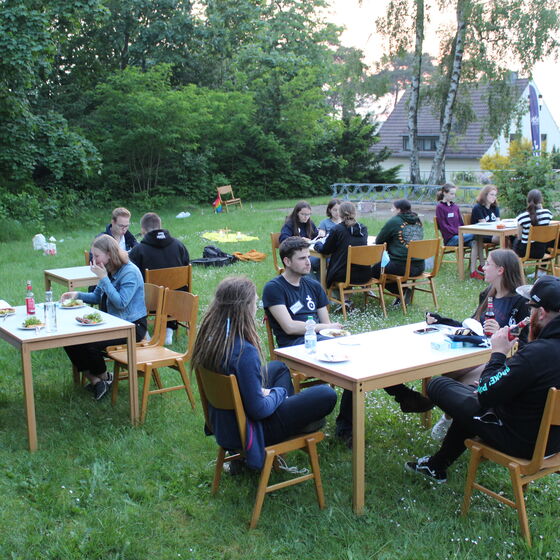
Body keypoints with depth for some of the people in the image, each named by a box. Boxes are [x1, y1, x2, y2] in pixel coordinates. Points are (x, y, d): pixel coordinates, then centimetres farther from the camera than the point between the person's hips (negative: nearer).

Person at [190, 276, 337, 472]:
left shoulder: (209, 336, -8)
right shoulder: (244, 352, -33)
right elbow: (258, 409, -26)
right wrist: (278, 393, -7)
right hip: (247, 430, -8)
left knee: (278, 367, 27)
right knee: (327, 395, -1)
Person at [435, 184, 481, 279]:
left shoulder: (455, 207, 21)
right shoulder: (440, 207, 1)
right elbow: (443, 226, -7)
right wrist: (458, 231, -16)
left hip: (460, 235, 6)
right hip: (450, 239, -6)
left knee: (474, 243, -28)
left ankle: (473, 271, -32)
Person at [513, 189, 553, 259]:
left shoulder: (522, 217, -18)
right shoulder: (548, 213, -10)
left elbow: (519, 237, -7)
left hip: (526, 252, -3)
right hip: (541, 252, 3)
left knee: (516, 240, 31)